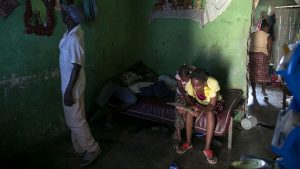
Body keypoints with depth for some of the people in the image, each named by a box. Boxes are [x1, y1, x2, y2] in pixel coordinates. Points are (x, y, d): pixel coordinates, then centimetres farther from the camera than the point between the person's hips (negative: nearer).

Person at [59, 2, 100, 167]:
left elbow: (77, 66, -26)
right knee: (73, 118, 19)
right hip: (69, 82, 10)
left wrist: (68, 91, -24)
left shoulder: (73, 38, -25)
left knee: (75, 120, 1)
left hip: (73, 85, -10)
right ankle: (79, 149, 34)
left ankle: (92, 149, 16)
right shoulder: (75, 31, 4)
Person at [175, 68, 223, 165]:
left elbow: (212, 105, -31)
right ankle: (188, 143, -11)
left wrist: (200, 111, -50)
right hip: (199, 102, 3)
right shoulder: (189, 84, -26)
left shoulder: (213, 83, -36)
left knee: (210, 113, -35)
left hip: (215, 102, -3)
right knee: (189, 111, -27)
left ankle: (207, 148, -26)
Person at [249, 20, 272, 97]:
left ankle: (253, 91, 12)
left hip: (252, 54, 3)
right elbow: (269, 49, -1)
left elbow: (250, 45, 9)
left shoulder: (252, 34, 9)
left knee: (253, 73, 8)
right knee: (263, 73, 10)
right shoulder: (268, 36, 0)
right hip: (262, 55, -3)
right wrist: (269, 57, 10)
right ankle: (263, 90, 14)